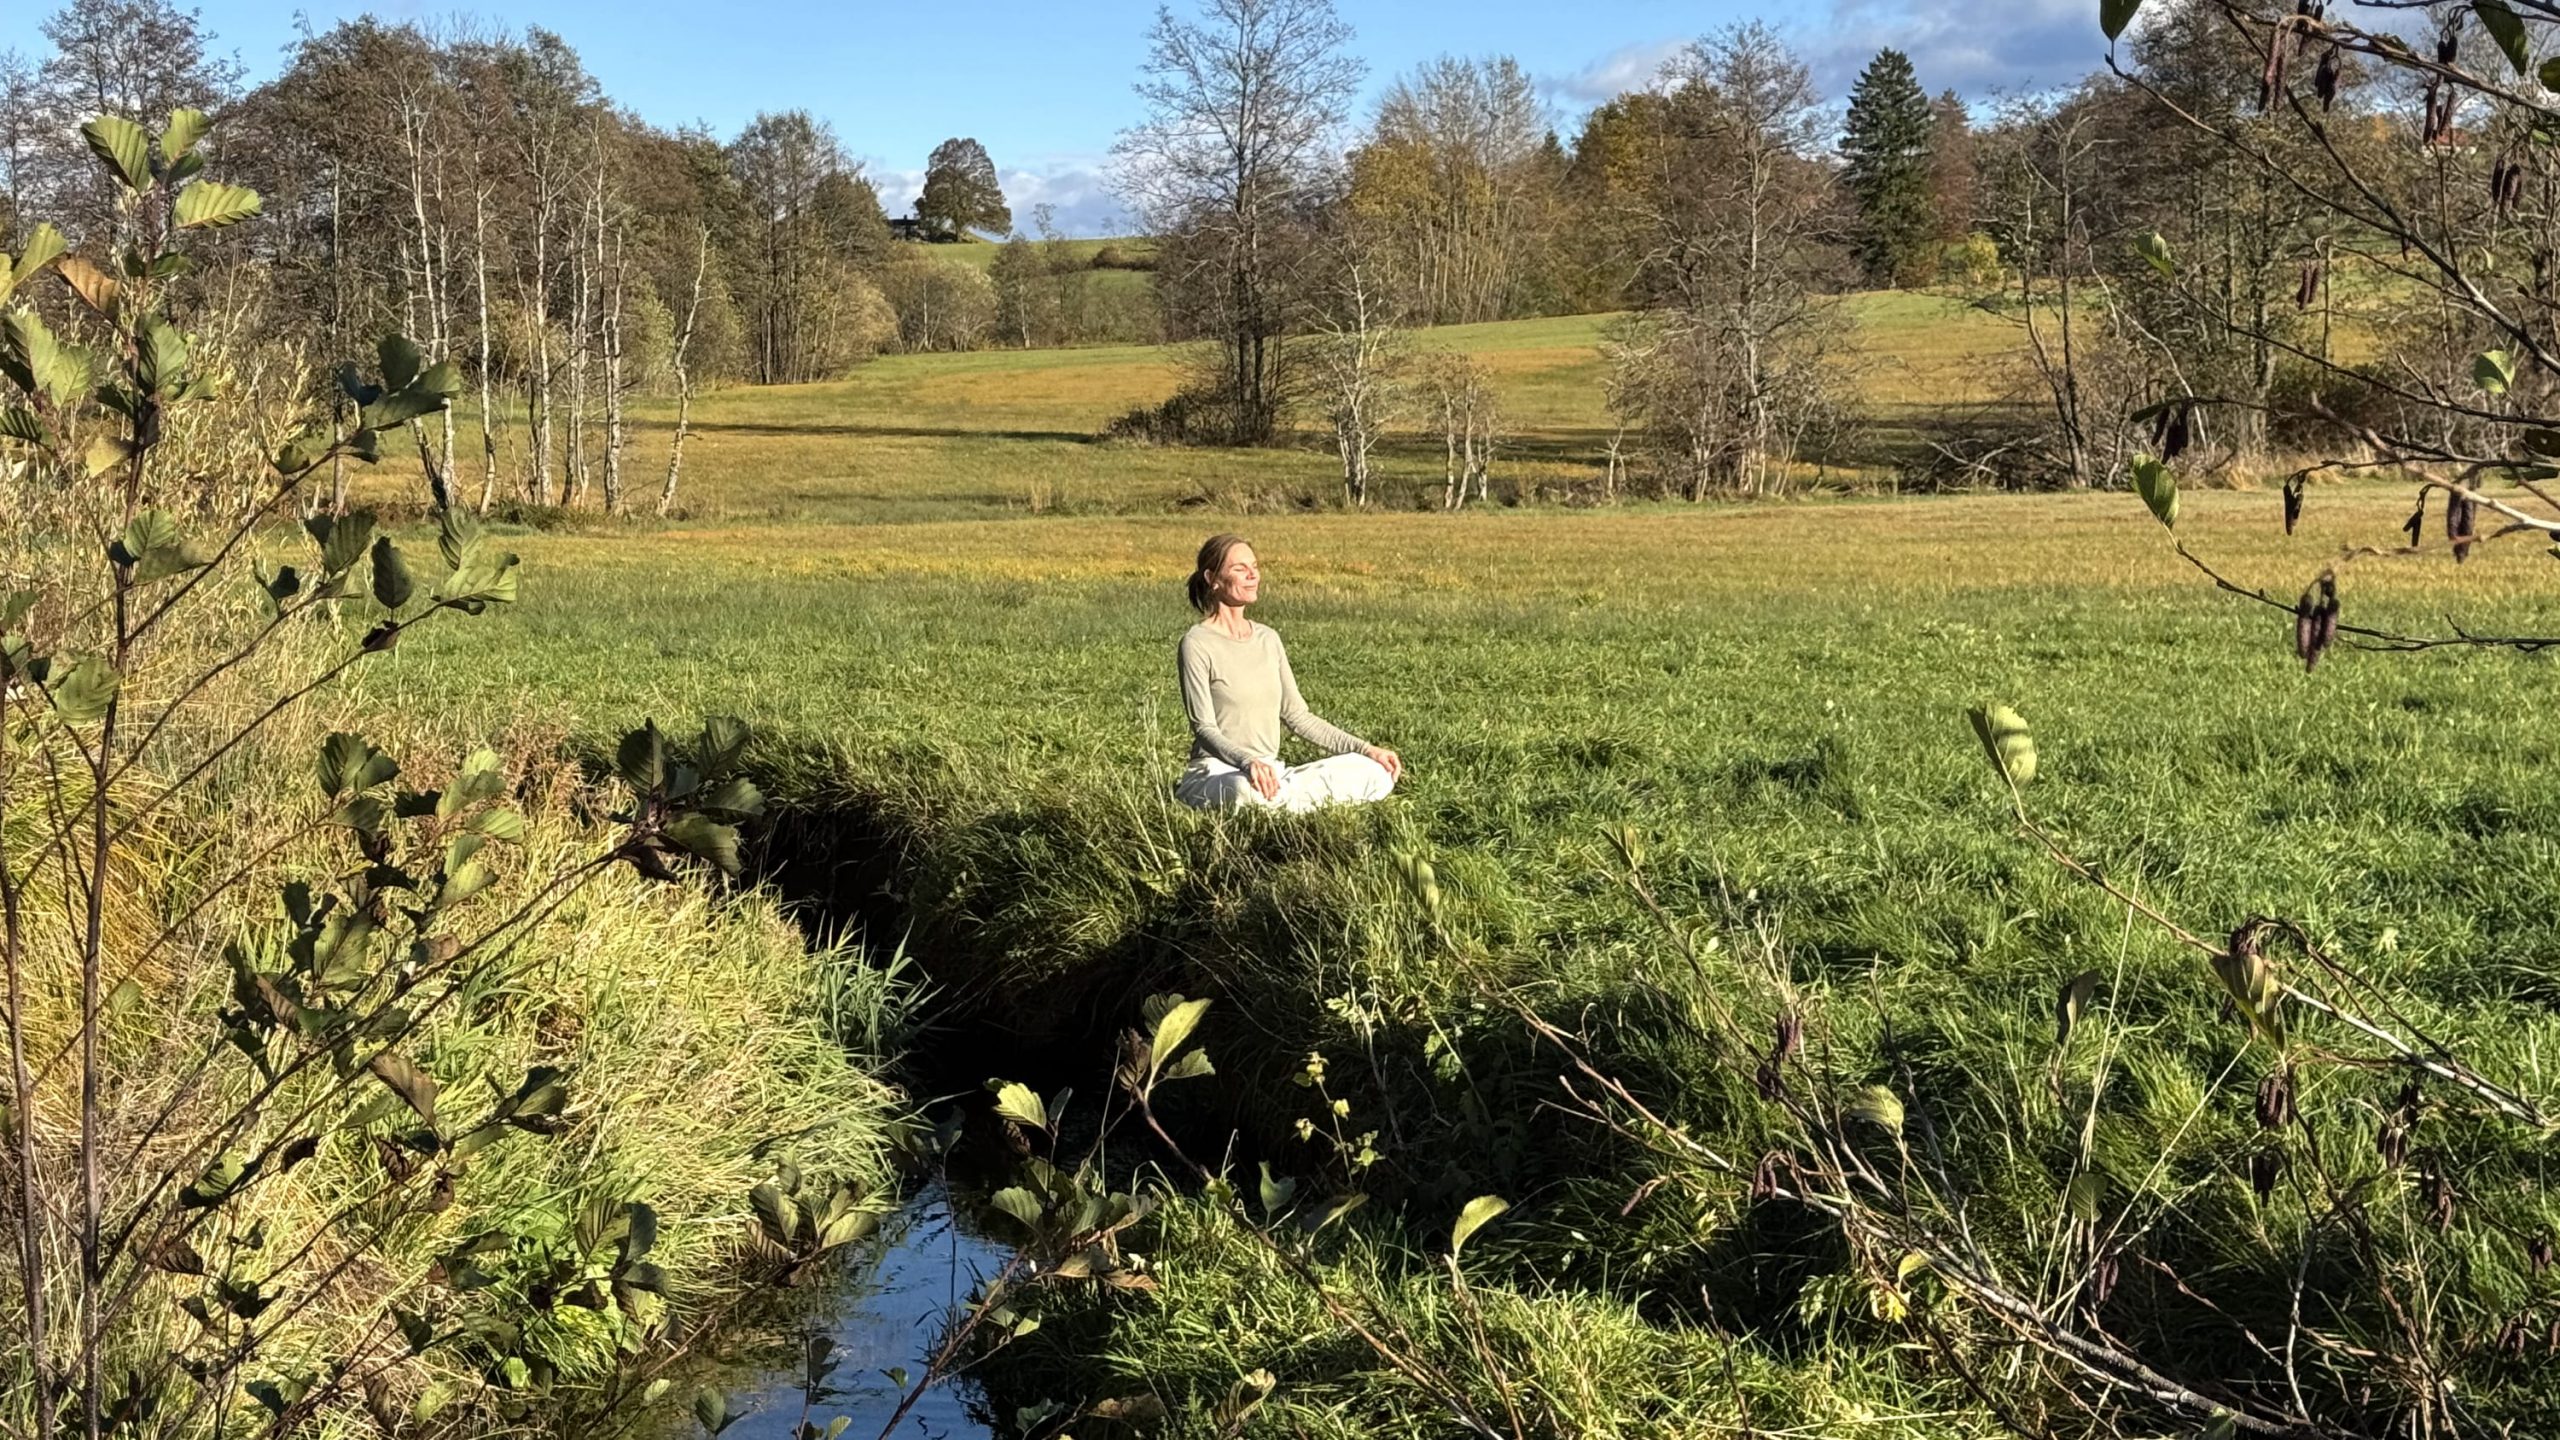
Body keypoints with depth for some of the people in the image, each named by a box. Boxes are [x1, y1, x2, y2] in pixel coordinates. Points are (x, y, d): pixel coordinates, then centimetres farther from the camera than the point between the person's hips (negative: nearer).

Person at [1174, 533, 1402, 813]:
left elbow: (1296, 715, 16)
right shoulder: (1197, 644, -7)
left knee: (1375, 773, -11)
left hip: (1271, 771, 7)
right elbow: (1205, 727, -14)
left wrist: (1366, 749, 7)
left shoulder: (1268, 639, 14)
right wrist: (1247, 761, -35)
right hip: (1217, 774, -7)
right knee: (1247, 790, -44)